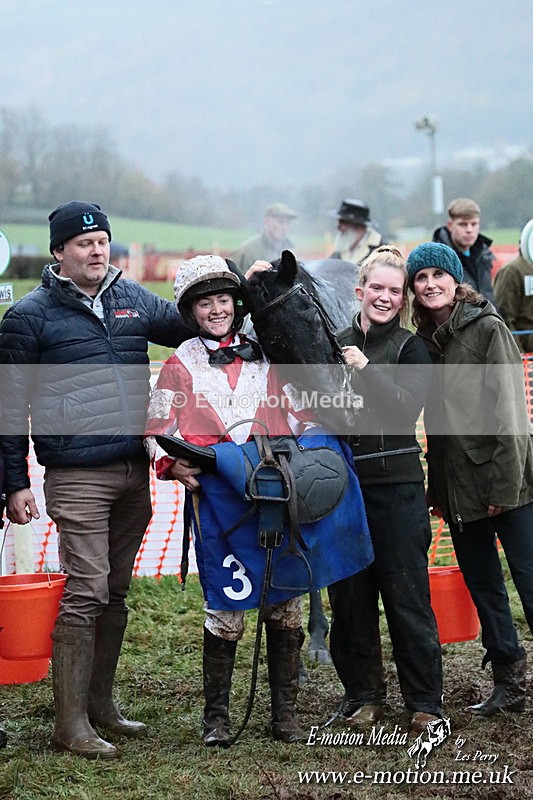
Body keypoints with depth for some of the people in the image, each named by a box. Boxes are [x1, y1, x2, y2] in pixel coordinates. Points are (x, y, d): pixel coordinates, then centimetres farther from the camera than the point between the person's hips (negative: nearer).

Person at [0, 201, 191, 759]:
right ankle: (71, 724, -2)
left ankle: (99, 704, 22)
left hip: (134, 473, 5)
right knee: (85, 594, -9)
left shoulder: (134, 300, 12)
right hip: (78, 478, -5)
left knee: (115, 593, 11)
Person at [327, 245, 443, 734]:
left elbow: (407, 408, -14)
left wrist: (365, 368, -18)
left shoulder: (410, 349, 0)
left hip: (397, 485, -3)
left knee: (407, 594, -1)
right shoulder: (335, 345, 11)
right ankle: (363, 694, 20)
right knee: (350, 595, 6)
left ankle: (425, 702, 9)